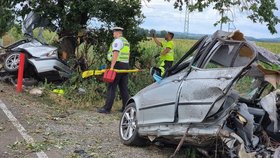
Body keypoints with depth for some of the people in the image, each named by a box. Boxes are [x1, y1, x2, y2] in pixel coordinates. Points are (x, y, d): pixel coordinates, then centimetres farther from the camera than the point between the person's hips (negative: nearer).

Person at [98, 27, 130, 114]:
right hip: (126, 65, 9)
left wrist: (112, 67, -21)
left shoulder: (117, 41, -7)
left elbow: (115, 54, -17)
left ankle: (107, 108, -7)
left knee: (111, 87, -7)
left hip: (118, 65, -9)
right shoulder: (126, 41, 20)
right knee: (124, 88, 11)